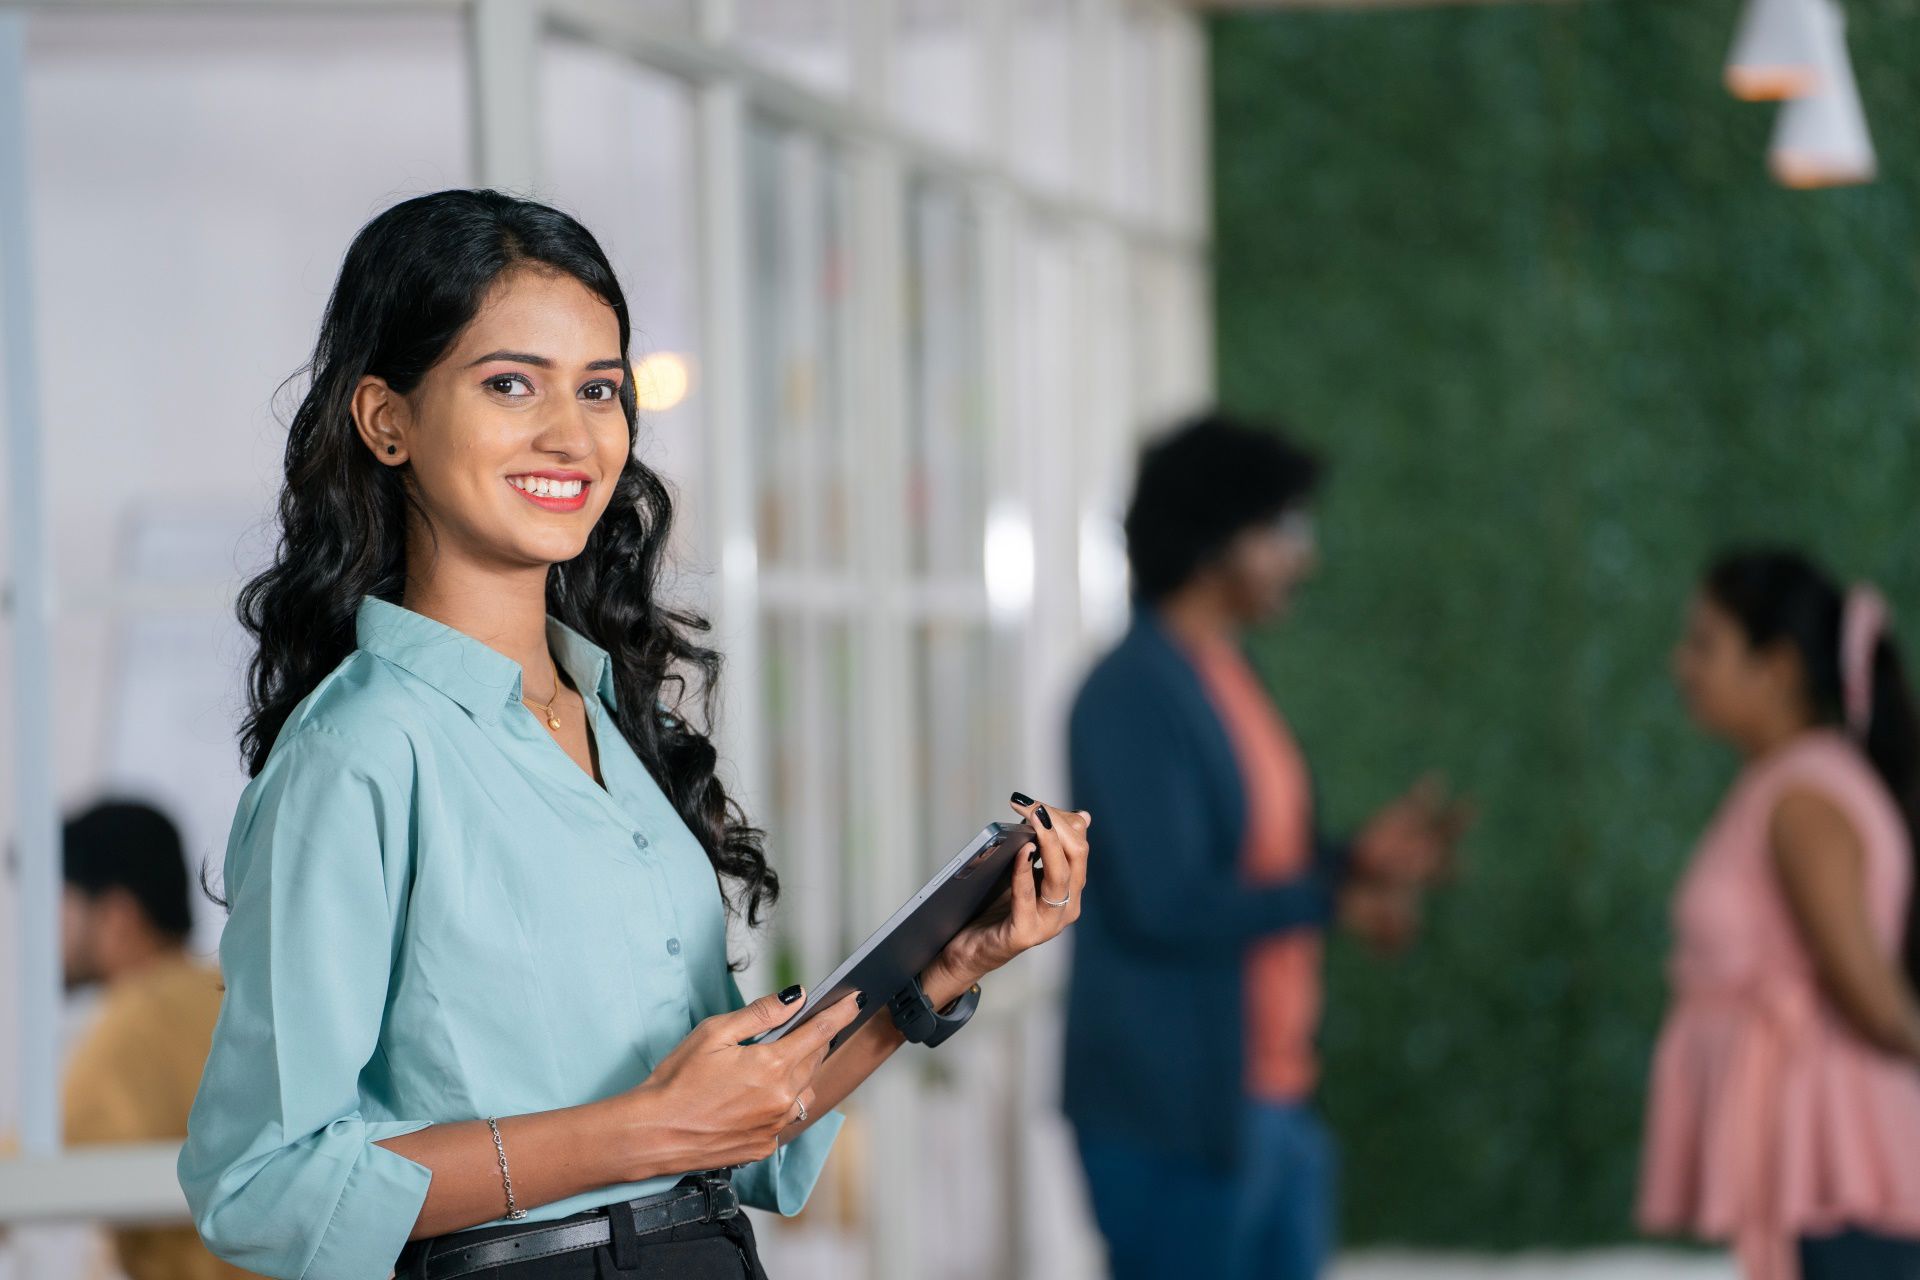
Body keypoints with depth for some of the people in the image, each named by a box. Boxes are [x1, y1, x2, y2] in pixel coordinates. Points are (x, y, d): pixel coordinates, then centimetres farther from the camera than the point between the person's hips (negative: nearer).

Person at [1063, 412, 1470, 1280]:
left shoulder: (1224, 684, 14)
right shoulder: (1133, 695, -15)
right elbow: (1165, 905, -22)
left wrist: (1359, 857, 2)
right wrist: (1330, 900, -14)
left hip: (1270, 1102, 9)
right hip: (1173, 1111, -9)